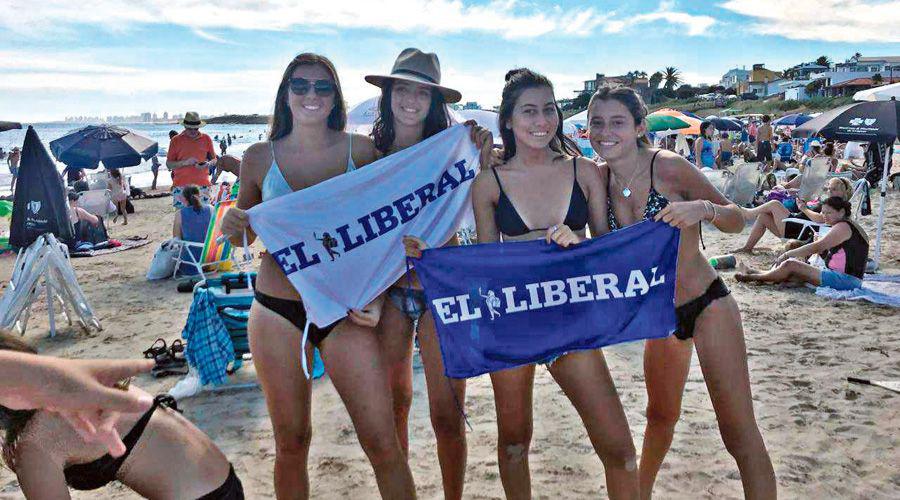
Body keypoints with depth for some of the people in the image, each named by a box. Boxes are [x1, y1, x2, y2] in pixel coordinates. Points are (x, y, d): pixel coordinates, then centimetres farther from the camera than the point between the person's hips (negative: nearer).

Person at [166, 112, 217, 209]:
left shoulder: (206, 139, 8)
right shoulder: (176, 140, 5)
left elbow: (214, 159, 16)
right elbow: (169, 164, 6)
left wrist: (207, 164, -8)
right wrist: (184, 162, -11)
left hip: (202, 185, 1)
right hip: (181, 186, -1)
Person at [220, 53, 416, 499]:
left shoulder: (360, 149, 1)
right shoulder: (260, 157, 2)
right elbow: (245, 233, 14)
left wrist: (377, 294, -5)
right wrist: (230, 227, -9)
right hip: (277, 312, 1)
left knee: (382, 441, -1)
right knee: (291, 443, 12)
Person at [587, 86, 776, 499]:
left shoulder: (667, 166, -17)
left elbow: (737, 221, -11)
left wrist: (703, 208, -32)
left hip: (708, 306, -6)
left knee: (738, 431, -6)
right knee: (660, 415, 25)